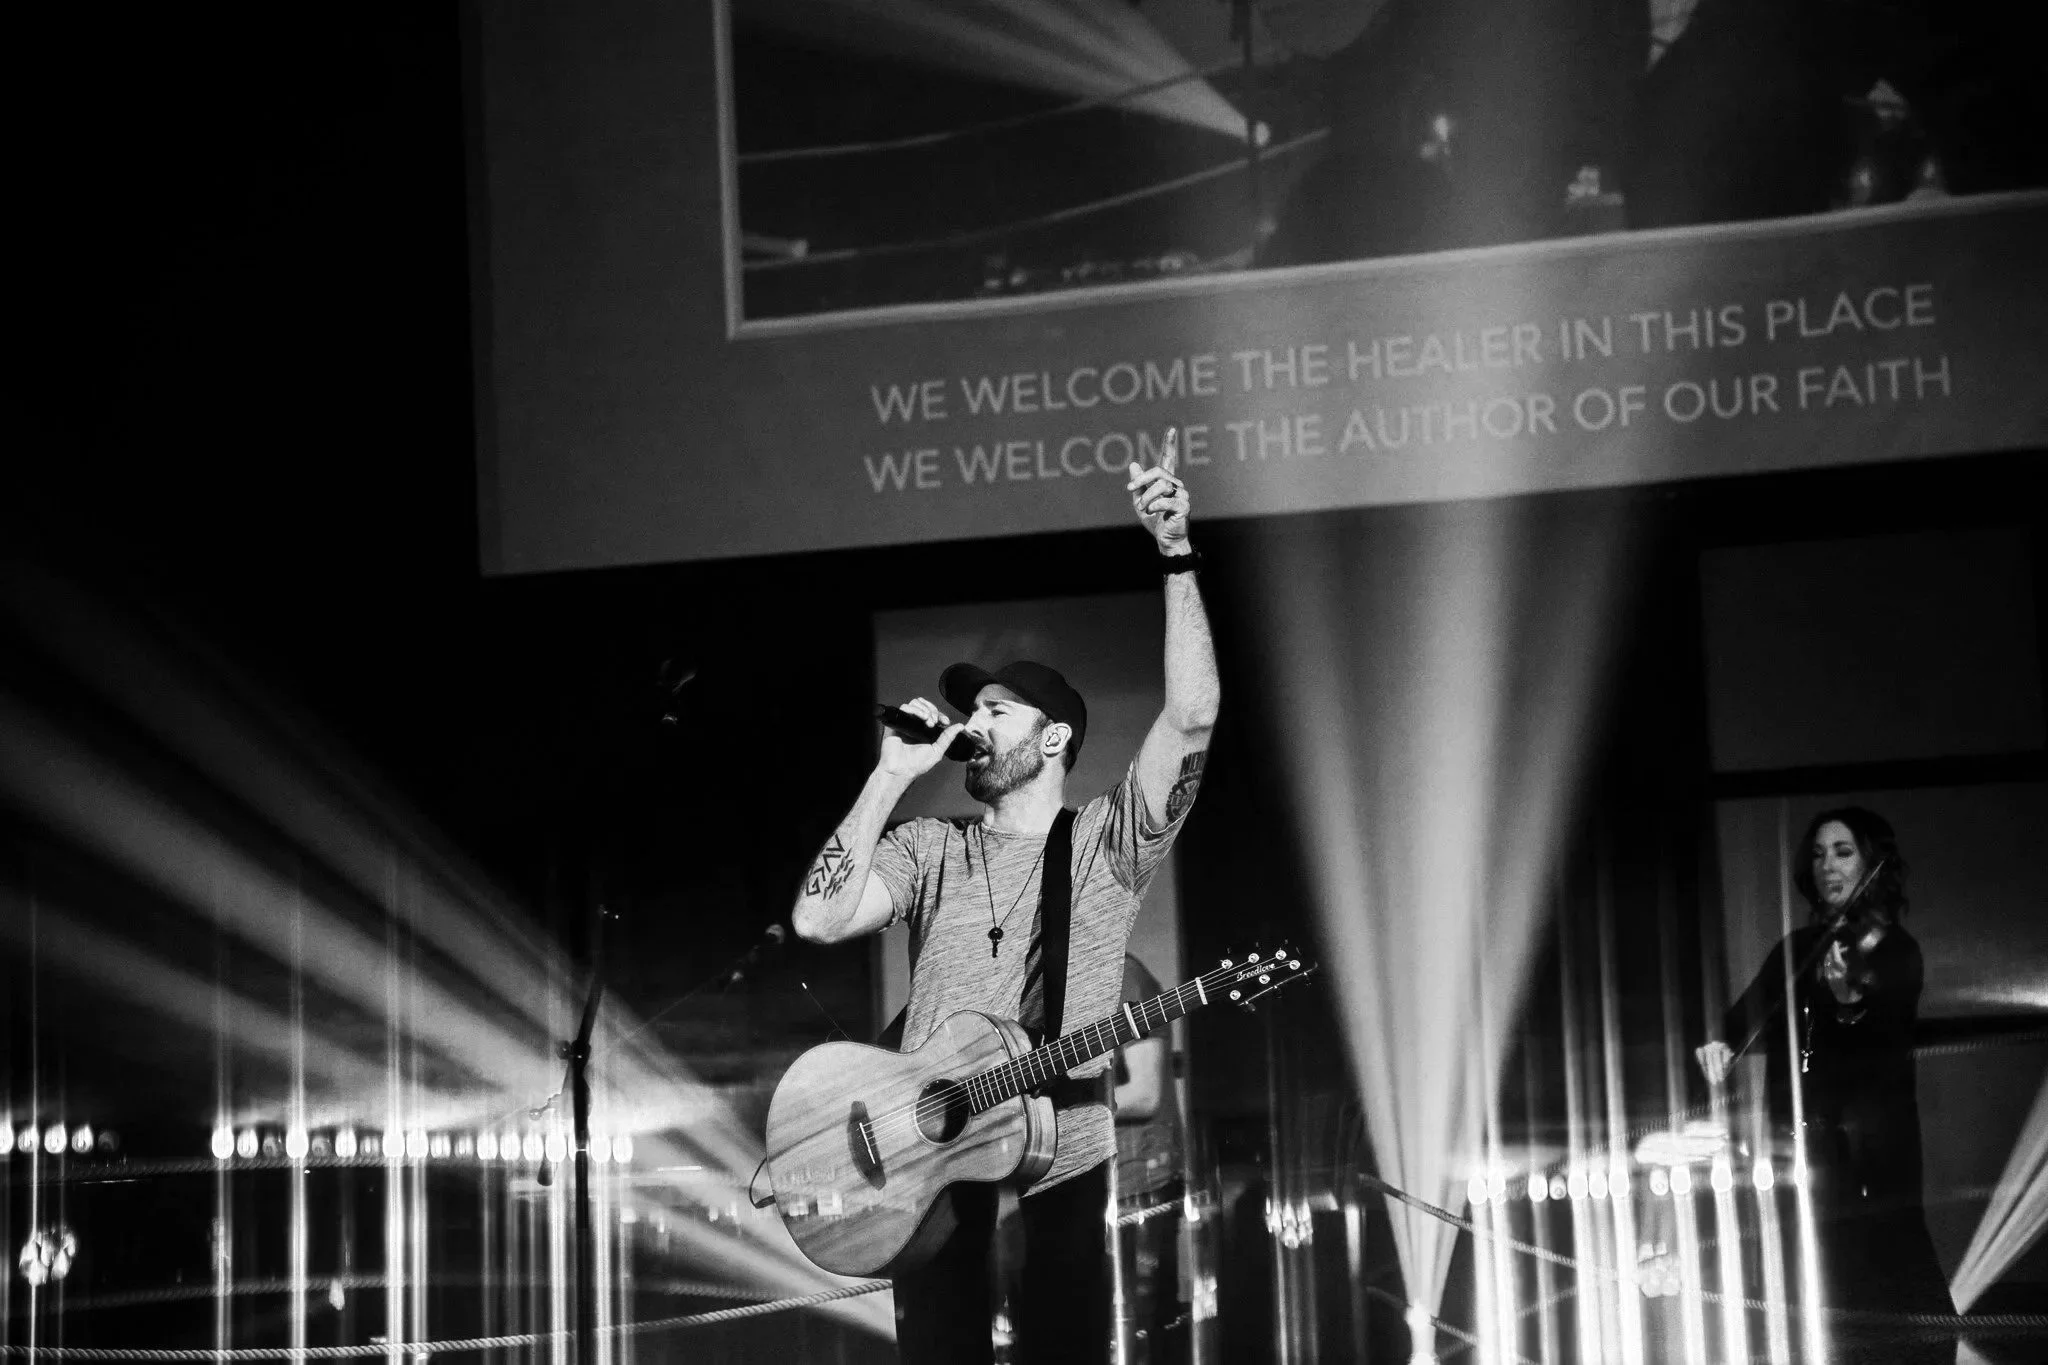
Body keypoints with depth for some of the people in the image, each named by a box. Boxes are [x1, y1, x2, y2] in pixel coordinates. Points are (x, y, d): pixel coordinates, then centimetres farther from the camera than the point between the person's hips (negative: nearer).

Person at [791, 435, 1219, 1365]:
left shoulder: (1108, 843, 2)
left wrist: (1176, 553, -18)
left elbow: (1192, 716, -12)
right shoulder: (931, 850, 9)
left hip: (1062, 1171, -2)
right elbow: (819, 919, -8)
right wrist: (894, 772, -7)